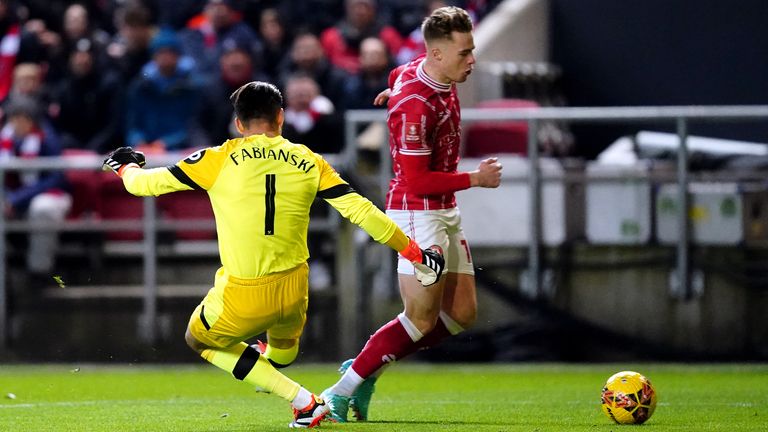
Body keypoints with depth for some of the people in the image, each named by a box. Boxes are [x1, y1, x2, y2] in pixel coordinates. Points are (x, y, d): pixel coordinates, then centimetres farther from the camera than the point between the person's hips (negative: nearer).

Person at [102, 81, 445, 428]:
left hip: (242, 299, -3)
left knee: (199, 340, 25)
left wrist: (127, 166, 25)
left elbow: (142, 184, 1)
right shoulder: (310, 163, 2)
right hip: (294, 292, 3)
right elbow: (360, 210, 0)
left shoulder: (220, 160, -4)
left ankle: (303, 401, 14)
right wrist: (414, 253, 8)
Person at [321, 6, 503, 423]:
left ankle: (365, 371, 16)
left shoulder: (438, 78, 3)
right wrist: (476, 178, -18)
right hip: (418, 212, -10)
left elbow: (398, 75, 26)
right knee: (421, 320, -9)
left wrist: (395, 91, 46)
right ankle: (341, 392, -1)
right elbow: (417, 181, -26)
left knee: (461, 313, 8)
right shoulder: (414, 105, -25)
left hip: (444, 212, 10)